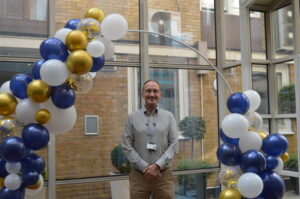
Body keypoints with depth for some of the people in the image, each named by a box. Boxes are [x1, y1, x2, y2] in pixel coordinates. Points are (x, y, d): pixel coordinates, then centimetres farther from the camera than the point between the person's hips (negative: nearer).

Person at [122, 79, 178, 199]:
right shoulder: (132, 117, 4)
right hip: (138, 175, 0)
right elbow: (127, 146, -1)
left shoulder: (169, 117, 6)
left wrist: (158, 165, -11)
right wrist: (145, 167, -10)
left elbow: (174, 145, 0)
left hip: (163, 175, 1)